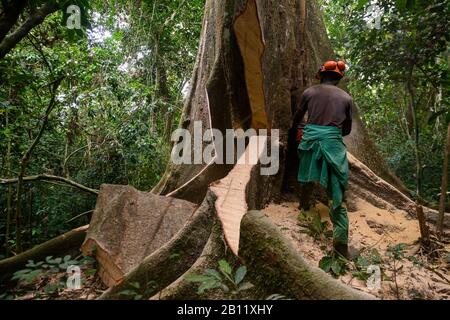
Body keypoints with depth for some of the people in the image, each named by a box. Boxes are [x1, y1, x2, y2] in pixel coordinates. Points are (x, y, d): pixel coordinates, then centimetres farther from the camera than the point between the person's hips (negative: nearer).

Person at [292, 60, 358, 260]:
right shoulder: (346, 98, 12)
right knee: (337, 194, 1)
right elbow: (347, 129, 18)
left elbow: (297, 117, 20)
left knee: (307, 177, 28)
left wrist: (300, 129, 41)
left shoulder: (309, 92, 9)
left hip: (310, 138, 1)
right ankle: (341, 243, 4)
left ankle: (304, 204, 54)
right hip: (333, 142, -1)